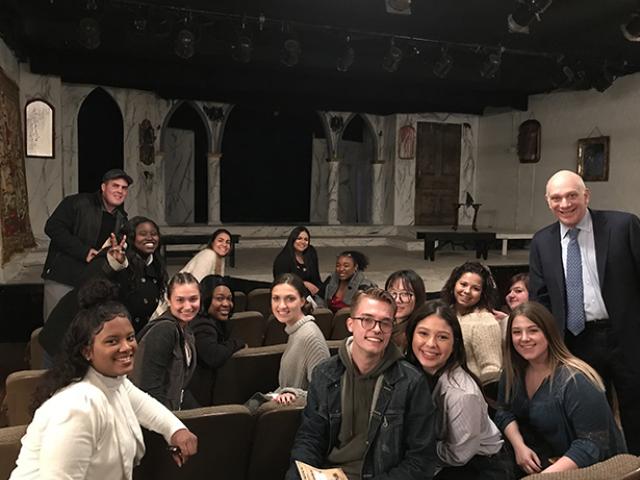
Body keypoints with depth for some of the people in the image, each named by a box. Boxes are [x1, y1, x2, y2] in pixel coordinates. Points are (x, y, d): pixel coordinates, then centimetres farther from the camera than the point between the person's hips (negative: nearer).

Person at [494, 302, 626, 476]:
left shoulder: (576, 381, -23)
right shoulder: (514, 371, -4)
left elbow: (593, 444, -24)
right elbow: (504, 411, 5)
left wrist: (547, 474, -30)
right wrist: (519, 446, -12)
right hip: (536, 461, 5)